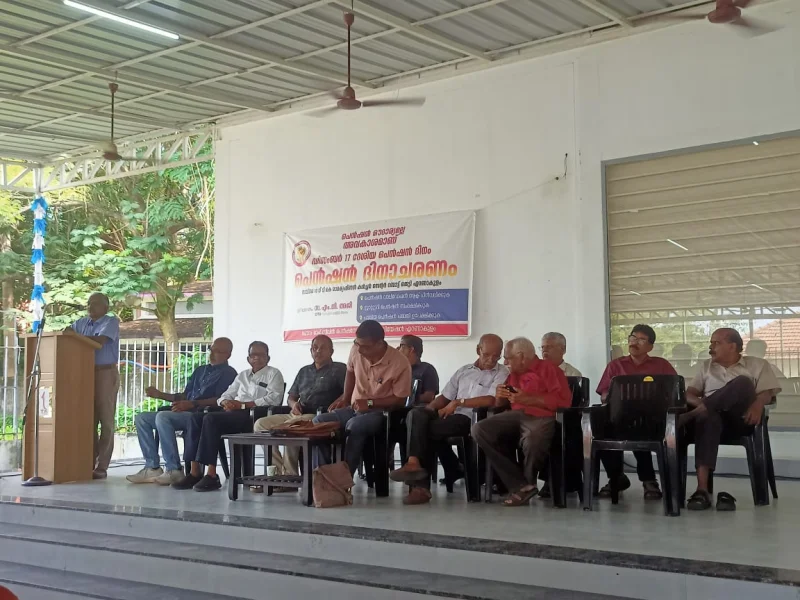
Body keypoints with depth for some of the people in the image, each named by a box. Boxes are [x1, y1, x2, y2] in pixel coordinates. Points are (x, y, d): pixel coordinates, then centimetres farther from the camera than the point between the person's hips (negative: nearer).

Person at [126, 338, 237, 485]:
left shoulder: (228, 373, 0)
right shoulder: (200, 370, 26)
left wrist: (192, 404, -22)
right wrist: (160, 394, 12)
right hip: (184, 413, 9)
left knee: (162, 417, -31)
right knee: (141, 418, -1)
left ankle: (174, 470, -29)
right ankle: (152, 467, -9)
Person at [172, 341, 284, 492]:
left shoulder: (273, 374, 9)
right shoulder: (243, 375, 29)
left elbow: (274, 399, -8)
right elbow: (225, 395, 26)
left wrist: (243, 404, -13)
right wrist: (225, 401, -1)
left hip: (253, 415, -7)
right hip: (233, 412, 7)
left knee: (211, 419, -29)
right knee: (196, 417, -18)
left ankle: (211, 475, -30)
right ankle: (195, 472, -22)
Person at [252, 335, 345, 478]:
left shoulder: (339, 369, 5)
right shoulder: (304, 371, 25)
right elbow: (291, 397, 27)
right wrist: (294, 404, 4)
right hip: (296, 416, 7)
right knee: (261, 424, -10)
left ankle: (289, 475, -26)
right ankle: (278, 470, -16)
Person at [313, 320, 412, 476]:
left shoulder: (400, 363, -20)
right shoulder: (356, 350, -5)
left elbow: (400, 400, -13)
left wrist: (370, 403, -20)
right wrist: (345, 398, 11)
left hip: (380, 412, -6)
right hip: (353, 409, 6)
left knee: (355, 426, -38)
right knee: (318, 421, -17)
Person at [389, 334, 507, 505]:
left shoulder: (502, 373, 3)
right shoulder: (463, 371, 22)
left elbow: (490, 400, -12)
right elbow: (445, 397, 19)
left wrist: (458, 402, -7)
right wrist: (429, 408, -2)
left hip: (472, 419, -6)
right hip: (452, 415, 6)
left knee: (425, 429, -24)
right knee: (417, 414, -24)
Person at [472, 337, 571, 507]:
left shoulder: (549, 369, 4)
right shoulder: (513, 373, 24)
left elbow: (563, 400, -10)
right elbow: (500, 404, 32)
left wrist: (527, 399, -13)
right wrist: (500, 396, 6)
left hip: (541, 416, -7)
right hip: (515, 415, 7)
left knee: (532, 441, -41)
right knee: (479, 430, -20)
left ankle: (526, 482, -4)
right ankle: (520, 484, -19)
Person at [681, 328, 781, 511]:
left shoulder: (757, 364, 15)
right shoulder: (706, 366, 25)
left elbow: (767, 392, 0)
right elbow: (689, 394, 15)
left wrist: (757, 405, -24)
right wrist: (701, 404, -9)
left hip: (741, 418, -1)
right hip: (713, 414, 1)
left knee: (742, 382, -31)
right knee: (708, 417, -39)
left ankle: (693, 414, -34)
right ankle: (702, 490, -49)